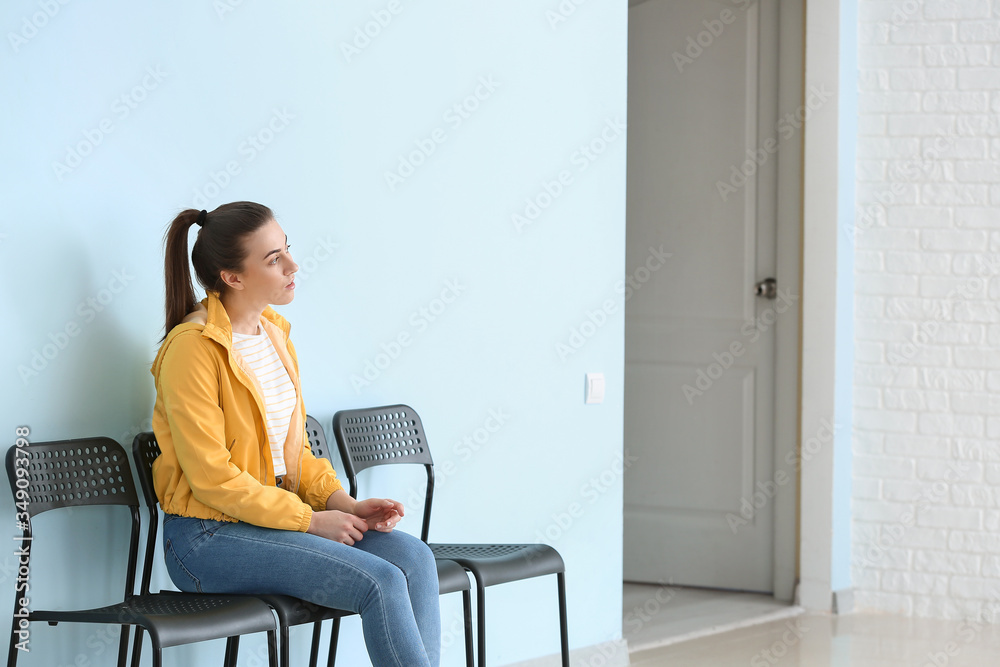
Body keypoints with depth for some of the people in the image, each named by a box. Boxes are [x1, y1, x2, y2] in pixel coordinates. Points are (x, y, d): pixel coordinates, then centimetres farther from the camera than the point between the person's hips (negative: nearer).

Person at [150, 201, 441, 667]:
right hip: (209, 538, -8)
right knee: (381, 582, -22)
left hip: (278, 513, 8)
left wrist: (342, 503, 0)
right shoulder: (192, 348, -17)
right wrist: (310, 520, -15)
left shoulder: (274, 331, 9)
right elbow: (212, 479, -19)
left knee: (414, 557, -12)